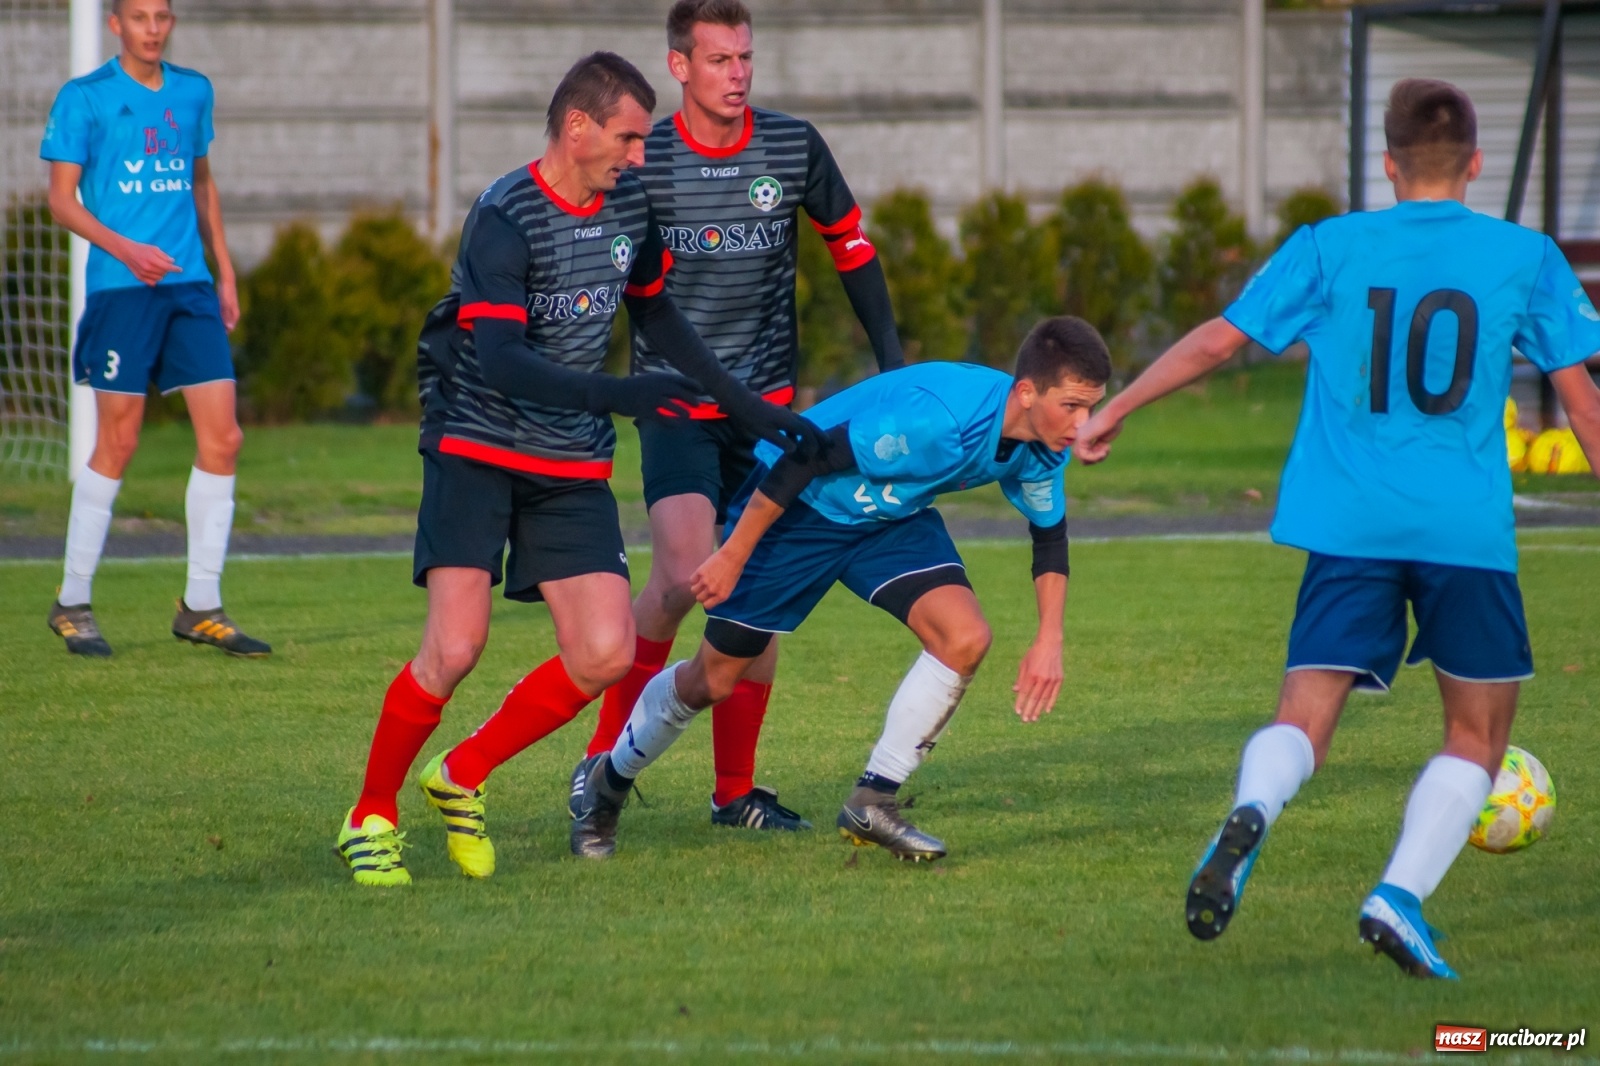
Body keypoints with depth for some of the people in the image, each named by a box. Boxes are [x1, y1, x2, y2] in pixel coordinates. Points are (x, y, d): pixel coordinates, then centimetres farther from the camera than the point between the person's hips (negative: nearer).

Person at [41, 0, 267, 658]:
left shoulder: (193, 93, 13)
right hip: (120, 288, -5)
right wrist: (125, 249, -18)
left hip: (189, 286, 5)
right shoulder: (84, 98, -3)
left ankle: (201, 608, 6)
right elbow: (62, 198, -4)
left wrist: (224, 272, 20)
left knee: (222, 438, -2)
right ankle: (72, 603, 10)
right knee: (117, 444, -3)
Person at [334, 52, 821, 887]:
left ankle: (463, 777, 12)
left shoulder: (629, 204, 5)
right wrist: (614, 396, -39)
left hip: (573, 465, 6)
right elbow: (500, 363, -28)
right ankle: (370, 817, 1)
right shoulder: (505, 218, -18)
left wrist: (744, 405, 22)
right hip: (477, 448, -6)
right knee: (456, 645, -19)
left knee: (605, 654, -8)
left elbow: (656, 314, 23)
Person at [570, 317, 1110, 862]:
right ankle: (608, 783, 30)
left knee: (965, 638, -17)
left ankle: (872, 803, -5)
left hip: (892, 517, 6)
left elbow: (1049, 534, 5)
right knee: (713, 679, 3)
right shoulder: (931, 418, -39)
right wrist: (732, 556, -25)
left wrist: (1049, 640, -4)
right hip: (799, 508, -6)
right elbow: (801, 461, -32)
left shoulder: (1041, 448, -15)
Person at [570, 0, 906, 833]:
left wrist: (891, 359, 8)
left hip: (768, 404, 3)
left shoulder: (794, 146, -1)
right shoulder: (641, 161, -8)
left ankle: (735, 791, 12)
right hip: (676, 405, -3)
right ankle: (606, 754, -4)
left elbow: (850, 242, 13)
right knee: (683, 575, -20)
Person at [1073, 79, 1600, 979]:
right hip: (1469, 531, -1)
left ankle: (1251, 813, -33)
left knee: (1305, 720, 1)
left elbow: (1220, 339, 6)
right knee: (1478, 736, 13)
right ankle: (1401, 895, -7)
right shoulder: (1526, 258, 4)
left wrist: (1113, 413, 16)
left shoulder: (1331, 248, 6)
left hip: (1349, 526, 1)